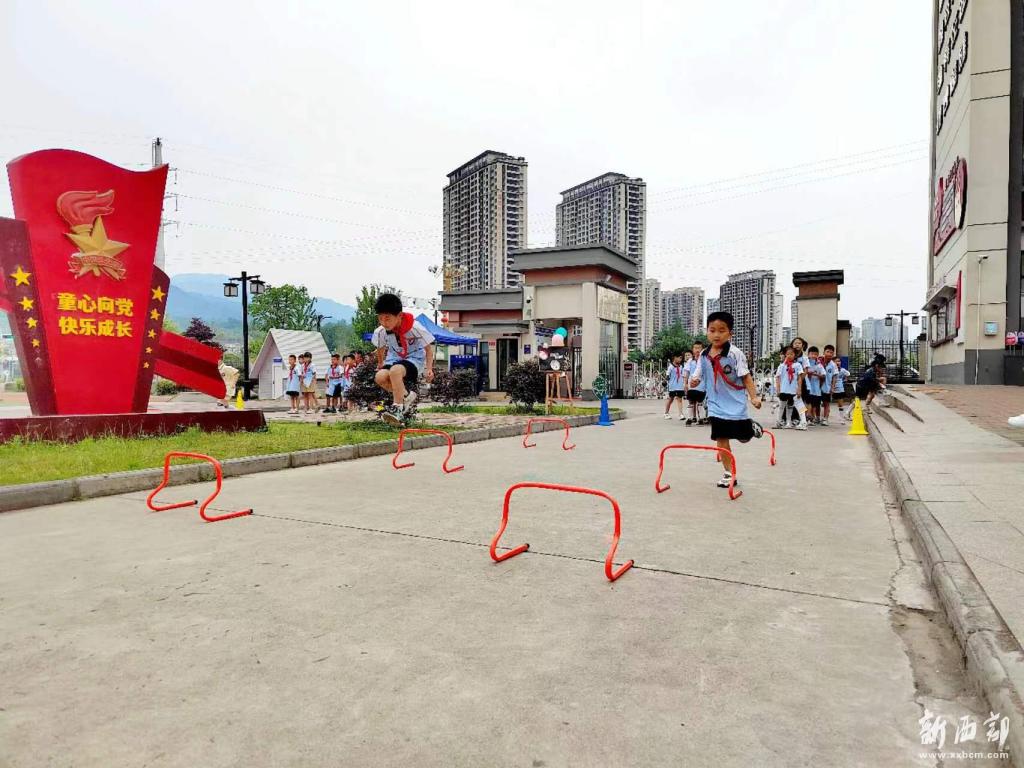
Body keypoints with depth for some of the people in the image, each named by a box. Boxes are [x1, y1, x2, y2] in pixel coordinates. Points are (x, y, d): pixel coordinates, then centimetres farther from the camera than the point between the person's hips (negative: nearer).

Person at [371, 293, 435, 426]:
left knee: (395, 370, -37)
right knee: (380, 377, -27)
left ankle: (397, 408, -26)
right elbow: (381, 348, 11)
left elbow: (428, 347, -10)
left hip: (414, 359, -5)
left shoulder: (414, 327, -24)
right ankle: (406, 395, -3)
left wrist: (429, 368, -17)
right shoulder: (380, 332, -13)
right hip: (394, 359, 5)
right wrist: (380, 364, 24)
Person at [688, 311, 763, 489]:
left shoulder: (735, 353, -13)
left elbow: (746, 376, -10)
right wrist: (694, 381, -16)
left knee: (743, 437, 5)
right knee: (721, 439, 3)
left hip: (735, 404, -3)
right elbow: (698, 376, 8)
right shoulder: (704, 355, 0)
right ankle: (729, 473, 14)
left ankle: (752, 426, 40)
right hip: (716, 405, 3)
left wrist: (754, 396, -16)